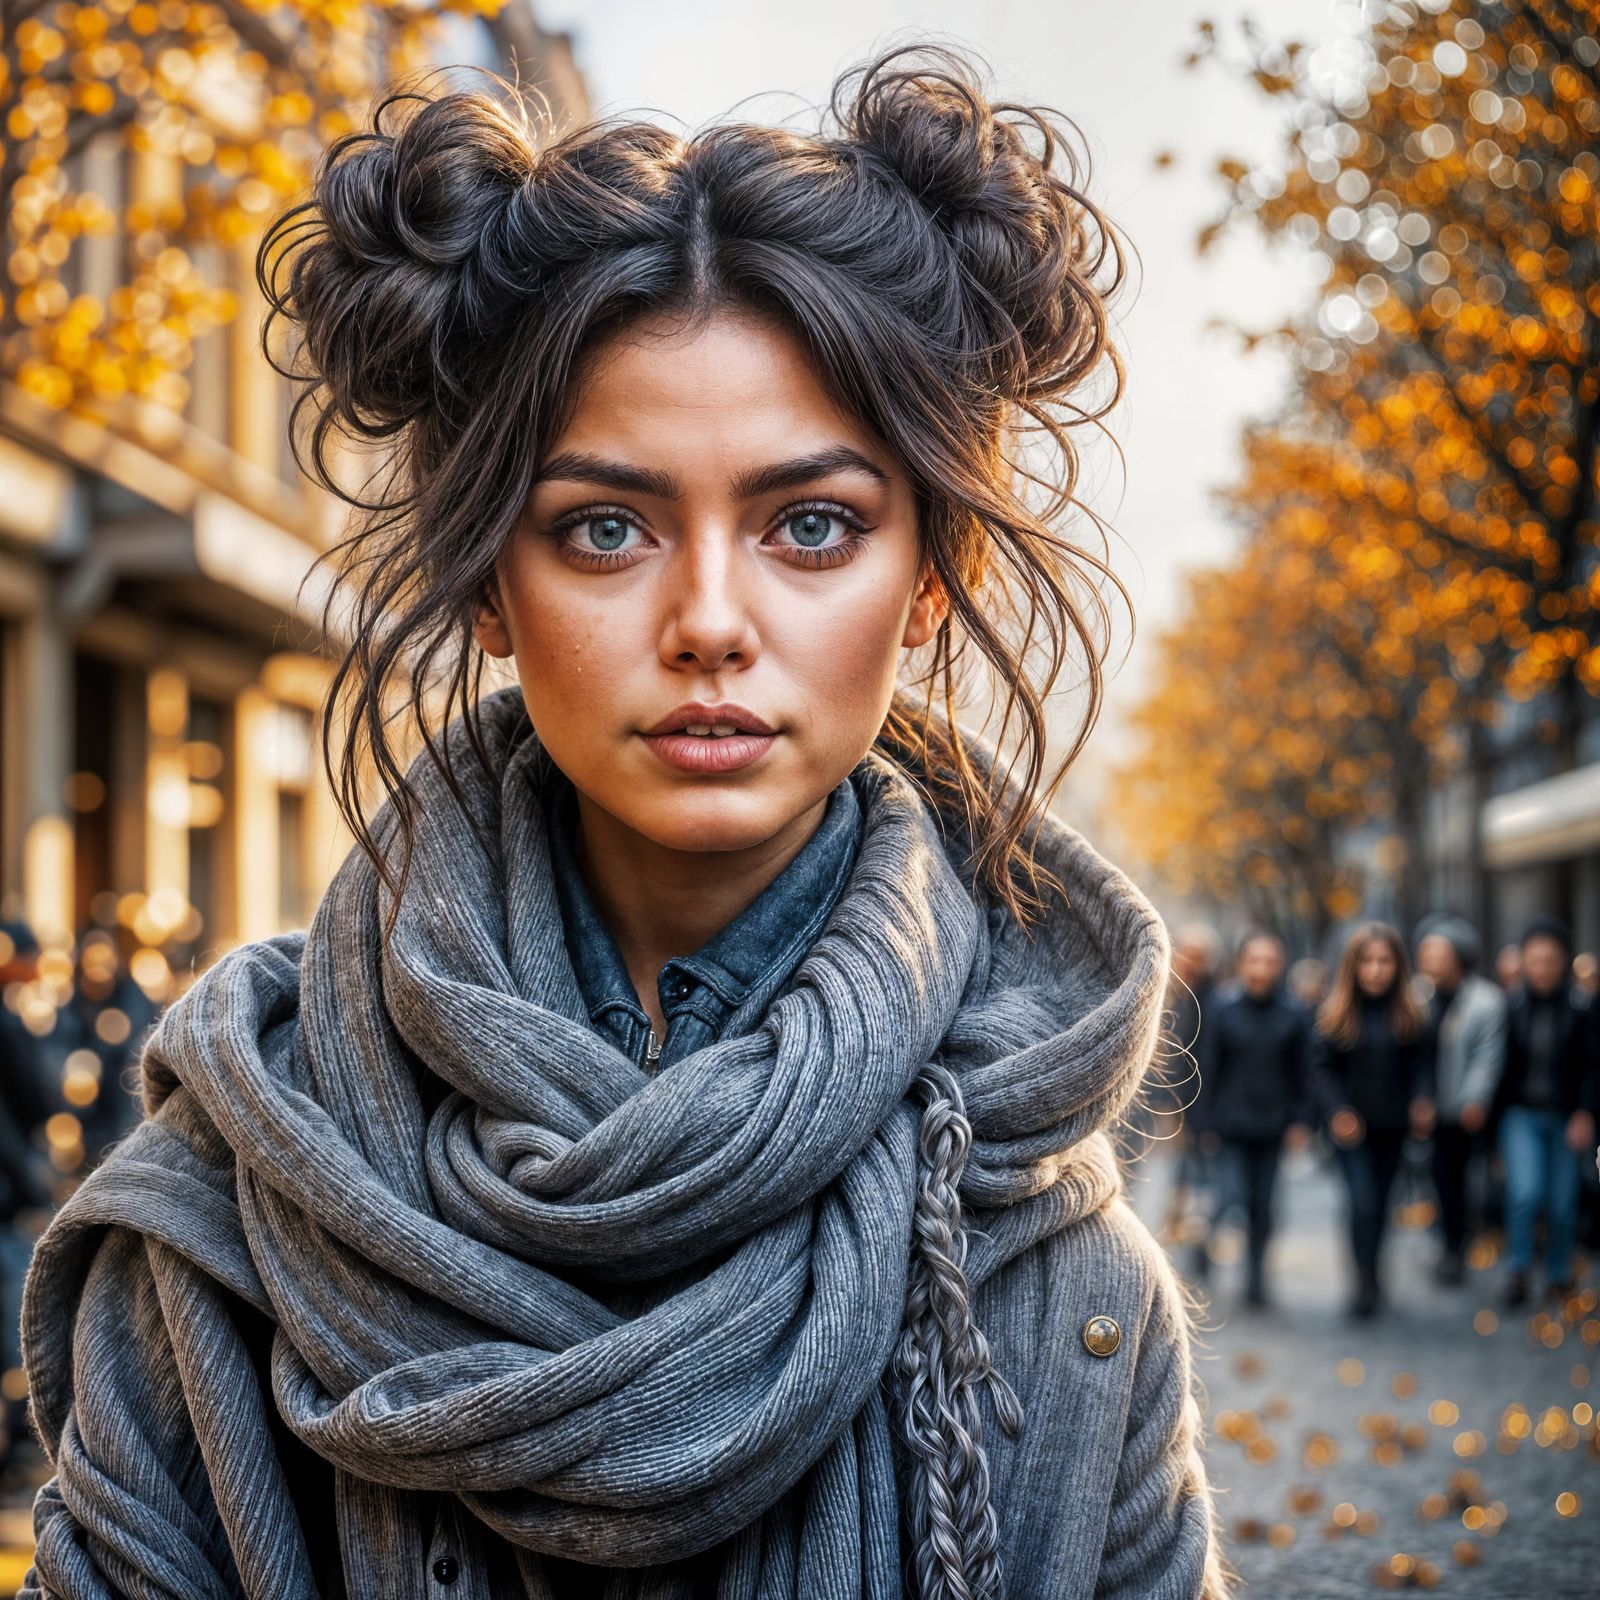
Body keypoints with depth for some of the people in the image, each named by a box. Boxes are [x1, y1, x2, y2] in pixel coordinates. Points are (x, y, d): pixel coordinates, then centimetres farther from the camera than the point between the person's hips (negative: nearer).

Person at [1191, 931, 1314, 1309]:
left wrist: (1300, 1122, -1)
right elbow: (1208, 1072, 2)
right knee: (1233, 1195, -12)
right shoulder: (1223, 1013, 0)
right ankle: (1206, 1249, 13)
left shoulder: (1294, 1018, 3)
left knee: (1262, 1206, 5)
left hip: (1272, 1127, 1)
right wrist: (1204, 1124, 0)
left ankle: (1255, 1278, 17)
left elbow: (1301, 1077, 7)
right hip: (1231, 1125, -1)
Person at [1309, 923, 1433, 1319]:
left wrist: (1421, 1101, -14)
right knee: (1363, 1202, -13)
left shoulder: (1410, 1015, 0)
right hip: (1350, 1125, -3)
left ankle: (1371, 1272, 33)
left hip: (1392, 1126, 3)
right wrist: (1336, 1112, -20)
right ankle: (1365, 1282, -3)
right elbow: (1321, 1068, -6)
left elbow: (1420, 1064, 4)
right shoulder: (1335, 1014, -6)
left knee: (1380, 1202, 14)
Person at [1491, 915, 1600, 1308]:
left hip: (1567, 1118, 0)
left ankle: (1559, 1276, 24)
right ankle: (1518, 1273, -1)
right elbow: (1500, 1065, 5)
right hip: (1521, 1114, 0)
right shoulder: (1511, 1006, -1)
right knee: (1525, 1191, -17)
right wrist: (1494, 1115, 6)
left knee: (1562, 1203, 4)